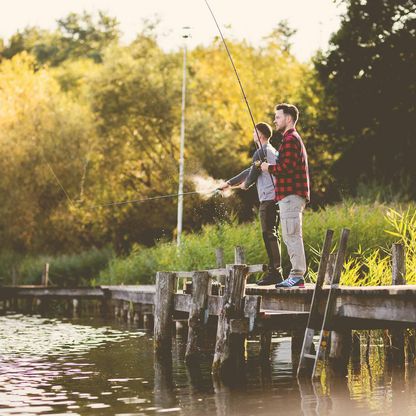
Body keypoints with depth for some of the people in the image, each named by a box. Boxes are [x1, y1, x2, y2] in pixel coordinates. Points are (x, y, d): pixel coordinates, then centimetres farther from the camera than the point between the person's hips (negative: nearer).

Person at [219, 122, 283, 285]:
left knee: (269, 235, -10)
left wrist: (245, 185, 18)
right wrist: (229, 183, 31)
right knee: (272, 236, 11)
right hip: (276, 198, 10)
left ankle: (274, 273, -13)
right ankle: (275, 272, 12)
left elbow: (253, 174, -6)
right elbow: (251, 170, 28)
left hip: (268, 199, -10)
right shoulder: (272, 151, 23)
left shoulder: (261, 153, -9)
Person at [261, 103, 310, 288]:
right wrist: (271, 168, 15)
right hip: (292, 194, 11)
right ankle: (297, 275, 11)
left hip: (291, 194, -11)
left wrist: (269, 168, -5)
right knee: (290, 236, 11)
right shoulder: (294, 138, 25)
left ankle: (297, 275, -14)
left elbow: (287, 167, -20)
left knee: (292, 235, -12)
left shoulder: (290, 139, -10)